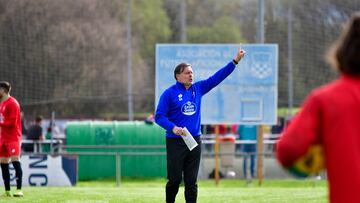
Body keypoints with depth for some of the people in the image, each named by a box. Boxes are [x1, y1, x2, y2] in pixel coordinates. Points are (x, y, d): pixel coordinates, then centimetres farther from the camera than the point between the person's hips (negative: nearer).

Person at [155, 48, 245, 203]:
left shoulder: (198, 88, 9)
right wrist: (172, 128, -24)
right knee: (175, 179, -1)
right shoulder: (169, 93, -6)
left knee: (191, 181, 4)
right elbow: (159, 116, -8)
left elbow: (217, 77, 8)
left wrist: (235, 61, 3)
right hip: (175, 142, -4)